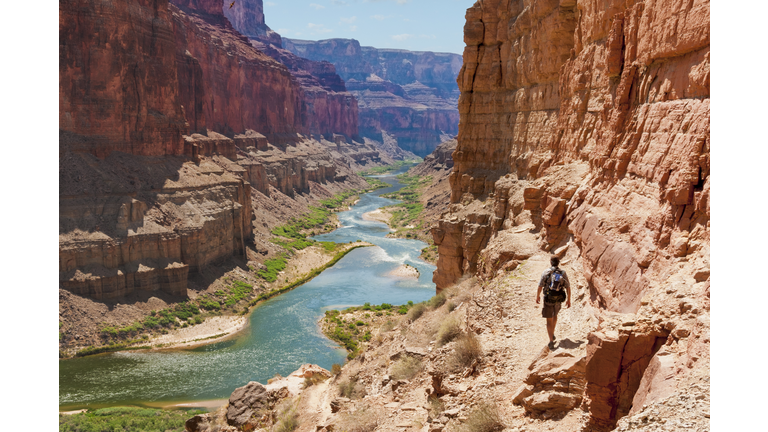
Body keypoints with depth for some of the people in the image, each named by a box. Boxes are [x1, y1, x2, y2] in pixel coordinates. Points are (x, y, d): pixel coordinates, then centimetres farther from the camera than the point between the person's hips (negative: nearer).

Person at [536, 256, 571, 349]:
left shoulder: (546, 272, -10)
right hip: (558, 299, 3)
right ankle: (552, 334, 42)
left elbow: (540, 286, -8)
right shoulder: (563, 273, -4)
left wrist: (537, 296, 9)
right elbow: (568, 287, -3)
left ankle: (551, 341, -7)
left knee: (549, 320, 2)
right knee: (555, 315, 31)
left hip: (548, 299, -3)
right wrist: (568, 300, 7)